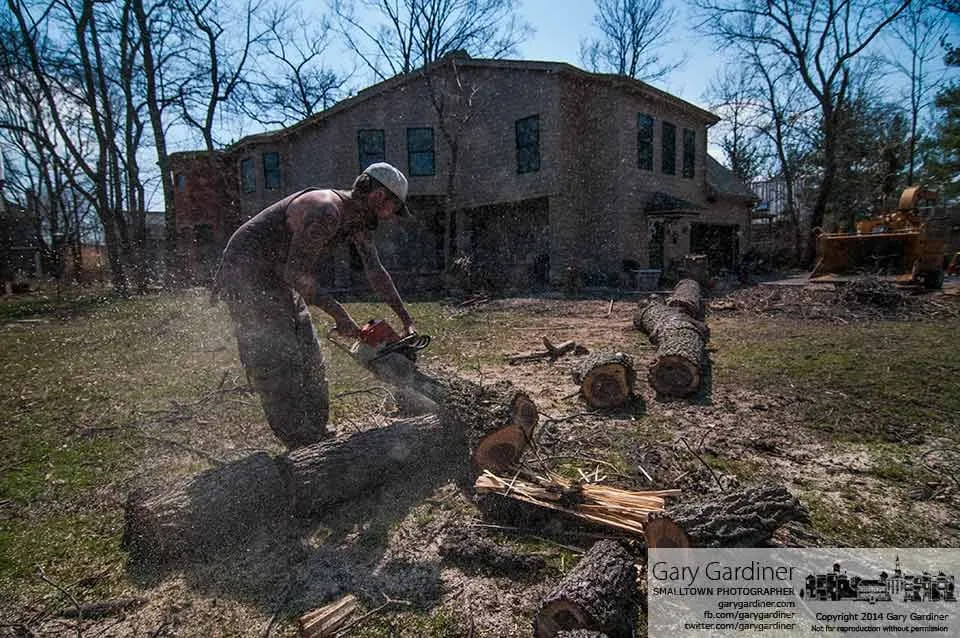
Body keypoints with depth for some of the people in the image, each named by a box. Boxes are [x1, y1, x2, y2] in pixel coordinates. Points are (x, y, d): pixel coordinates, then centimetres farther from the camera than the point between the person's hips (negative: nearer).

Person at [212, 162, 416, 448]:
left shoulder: (357, 220, 2)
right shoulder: (325, 212, -28)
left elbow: (376, 272, 6)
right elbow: (297, 273, -27)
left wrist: (407, 320, 5)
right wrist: (339, 314, -19)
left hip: (279, 283, 10)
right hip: (246, 277, -10)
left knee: (310, 364, 9)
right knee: (278, 366, -9)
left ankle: (316, 438, 18)